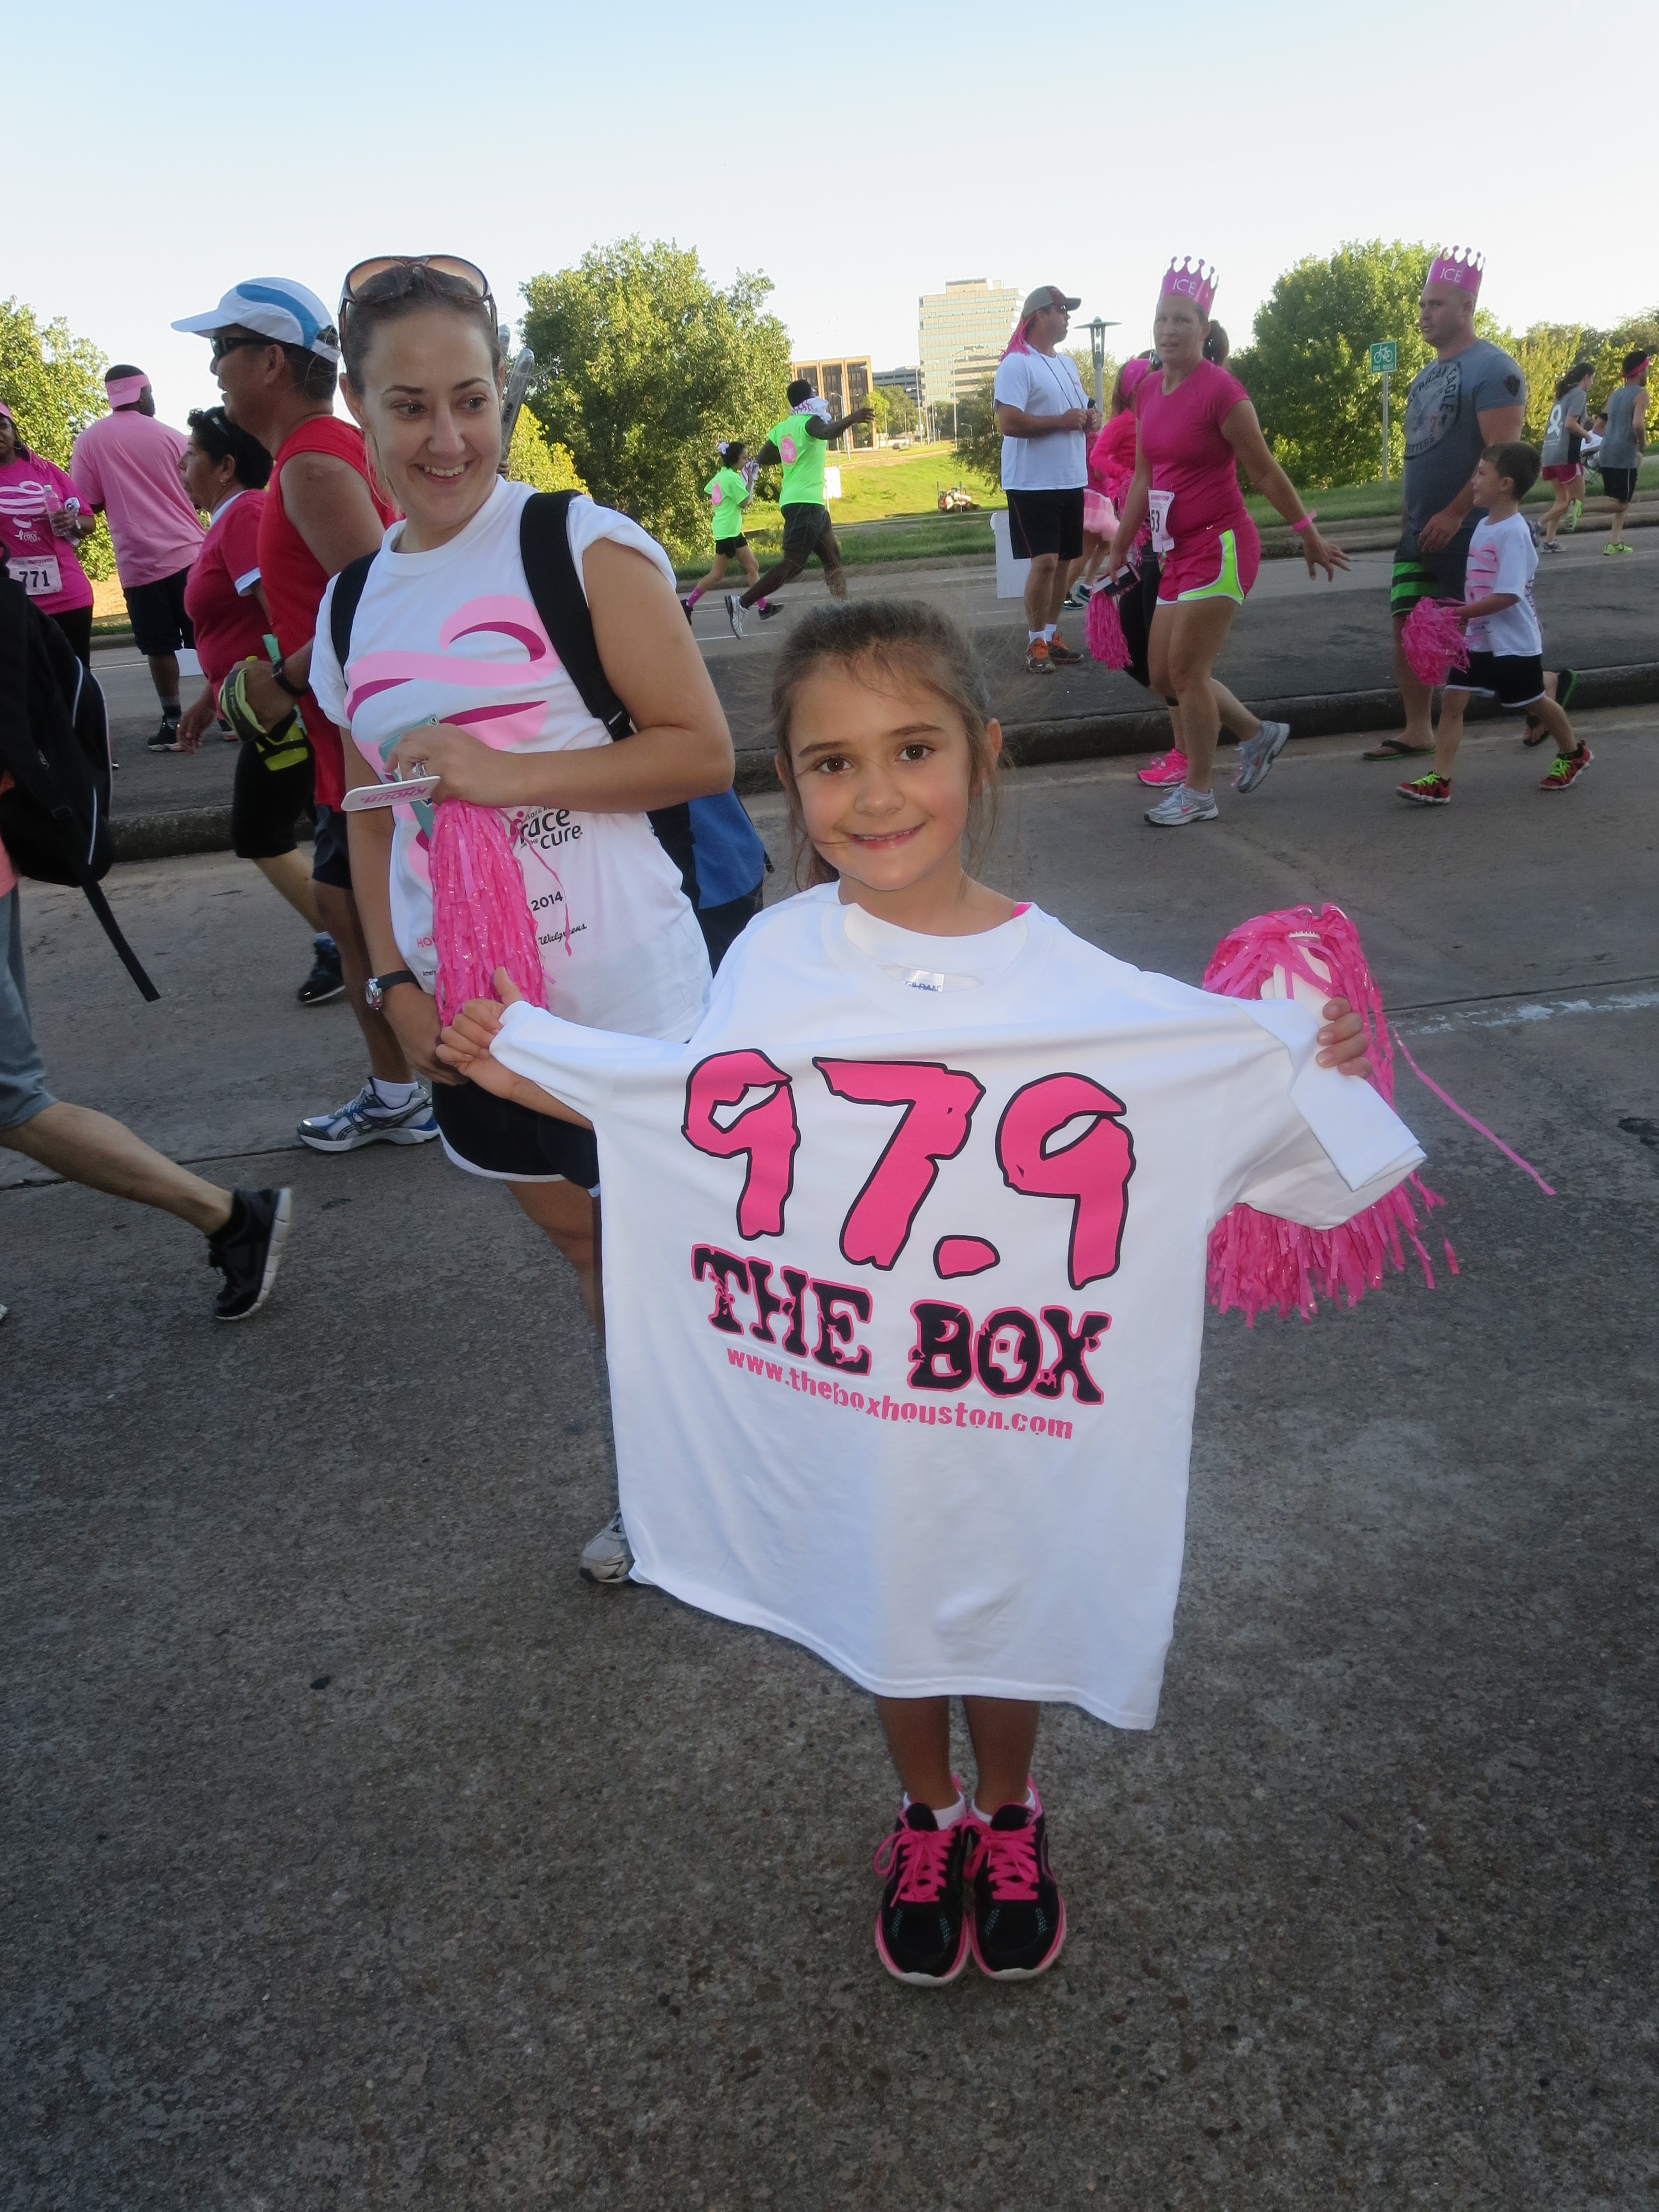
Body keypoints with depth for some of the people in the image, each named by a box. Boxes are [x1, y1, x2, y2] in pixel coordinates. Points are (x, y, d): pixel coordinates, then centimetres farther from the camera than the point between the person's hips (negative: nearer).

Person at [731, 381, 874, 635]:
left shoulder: (782, 428, 14)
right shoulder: (810, 421, -9)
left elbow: (762, 459, 20)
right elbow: (827, 433, -32)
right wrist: (851, 419, -47)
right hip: (804, 503, -10)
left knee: (833, 560, 13)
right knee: (793, 565, -11)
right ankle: (741, 604, -10)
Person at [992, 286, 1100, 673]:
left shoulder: (1067, 364, 17)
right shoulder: (1016, 364, -10)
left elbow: (1080, 411, 27)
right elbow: (1009, 423, -22)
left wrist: (1089, 418, 2)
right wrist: (1062, 421, -19)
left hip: (1071, 480, 8)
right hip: (1033, 482, -8)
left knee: (1065, 561, 9)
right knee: (1045, 562, -13)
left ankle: (1051, 634, 20)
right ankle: (1036, 643, -3)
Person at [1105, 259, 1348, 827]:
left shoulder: (1220, 391, -14)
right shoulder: (1148, 390, 8)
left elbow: (1265, 471, -9)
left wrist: (1310, 537, -2)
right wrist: (1120, 547, 16)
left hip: (1220, 546, -8)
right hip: (1179, 552, 8)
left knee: (1186, 669, -8)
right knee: (1164, 674, 10)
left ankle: (1197, 793, 6)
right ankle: (1260, 733, 28)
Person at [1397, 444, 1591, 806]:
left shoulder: (1513, 532, -21)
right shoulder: (1484, 524, 6)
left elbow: (1508, 595, -28)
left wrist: (1461, 613, -29)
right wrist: (1463, 614, 9)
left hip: (1513, 642, -7)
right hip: (1478, 640, 7)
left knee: (1534, 702, 12)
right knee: (1452, 701, -5)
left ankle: (1574, 752, 36)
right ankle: (1439, 781, -7)